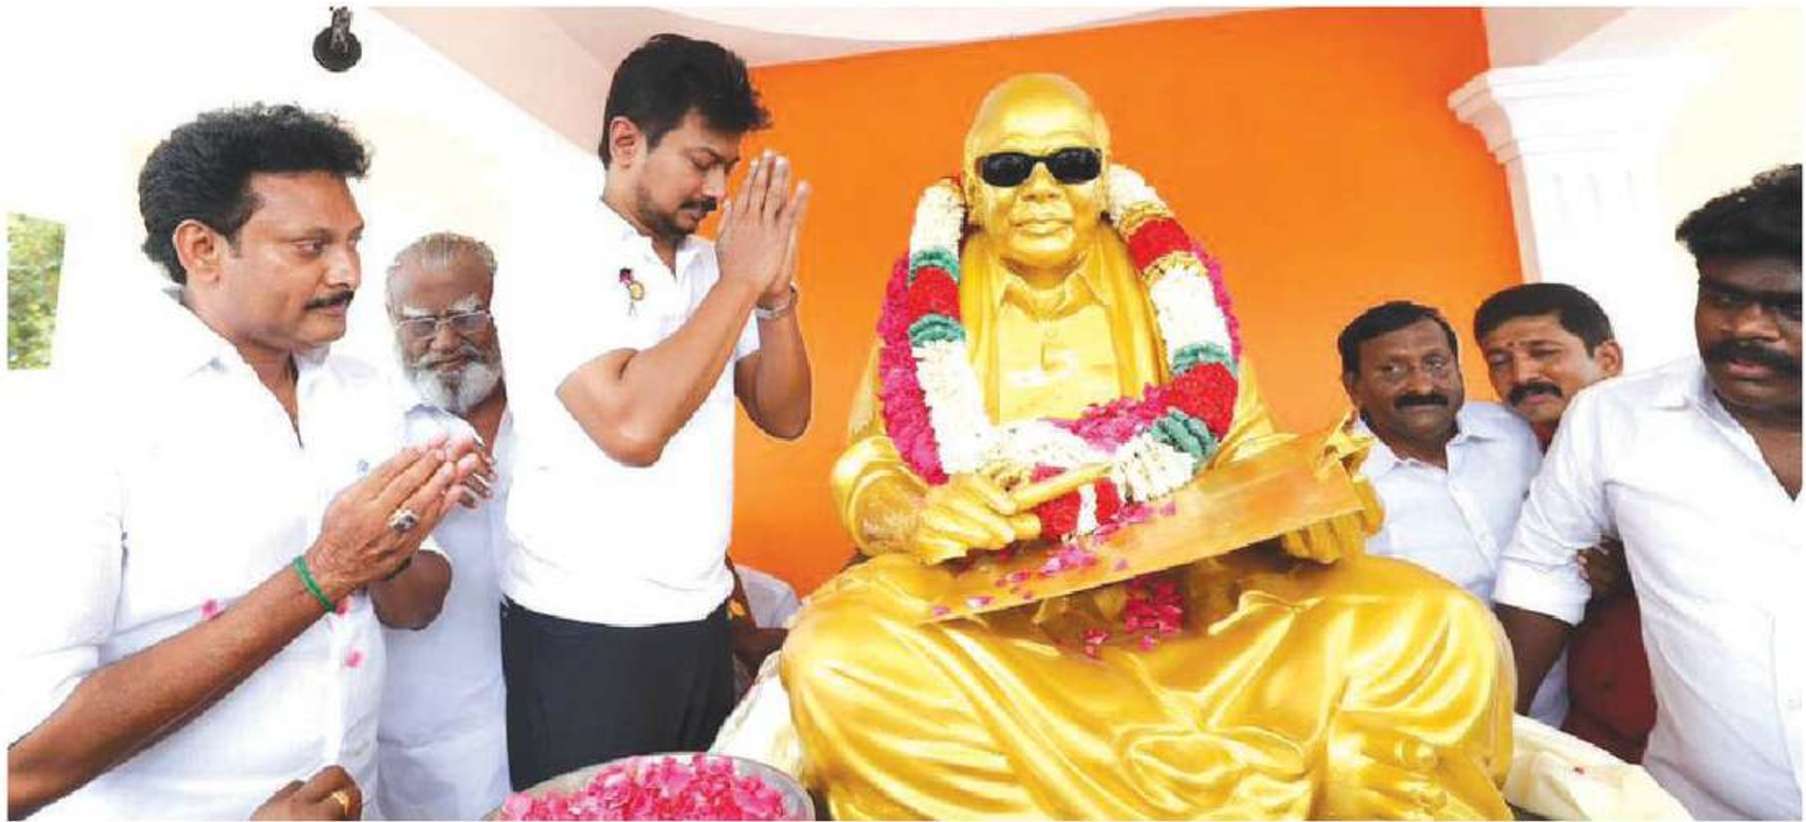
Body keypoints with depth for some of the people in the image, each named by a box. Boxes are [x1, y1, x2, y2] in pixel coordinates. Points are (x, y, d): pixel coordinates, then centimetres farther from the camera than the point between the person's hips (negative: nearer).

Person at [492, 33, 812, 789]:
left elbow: (784, 417, 5)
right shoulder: (550, 265, -12)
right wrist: (740, 282, -19)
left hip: (700, 619, 6)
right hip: (585, 631, -5)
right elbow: (632, 426, -27)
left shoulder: (709, 267, 5)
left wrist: (776, 292, -10)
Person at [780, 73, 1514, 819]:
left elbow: (1242, 443, 7)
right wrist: (915, 517, -23)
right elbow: (865, 470, 0)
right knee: (834, 657, -32)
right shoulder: (930, 298, 5)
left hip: (1189, 587, 1)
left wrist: (1302, 489, -16)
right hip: (986, 605, 0)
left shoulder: (1165, 282, 8)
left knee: (1441, 630, -17)